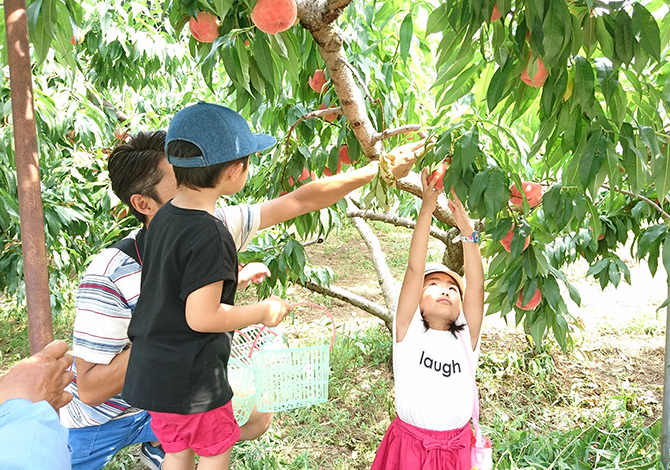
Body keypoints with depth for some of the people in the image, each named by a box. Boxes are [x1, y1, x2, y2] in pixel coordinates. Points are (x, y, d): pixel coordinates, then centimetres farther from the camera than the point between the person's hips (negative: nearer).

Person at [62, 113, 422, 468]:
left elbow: (300, 201, -12)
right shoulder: (108, 278, -31)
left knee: (257, 416, 0)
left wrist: (380, 168, -13)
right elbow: (90, 389, -29)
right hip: (99, 419, -4)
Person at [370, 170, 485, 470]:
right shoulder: (408, 332, -5)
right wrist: (428, 206, -20)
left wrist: (467, 230, -19)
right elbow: (414, 269, -14)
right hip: (408, 445, -1)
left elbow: (476, 285, -11)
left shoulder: (464, 338, 1)